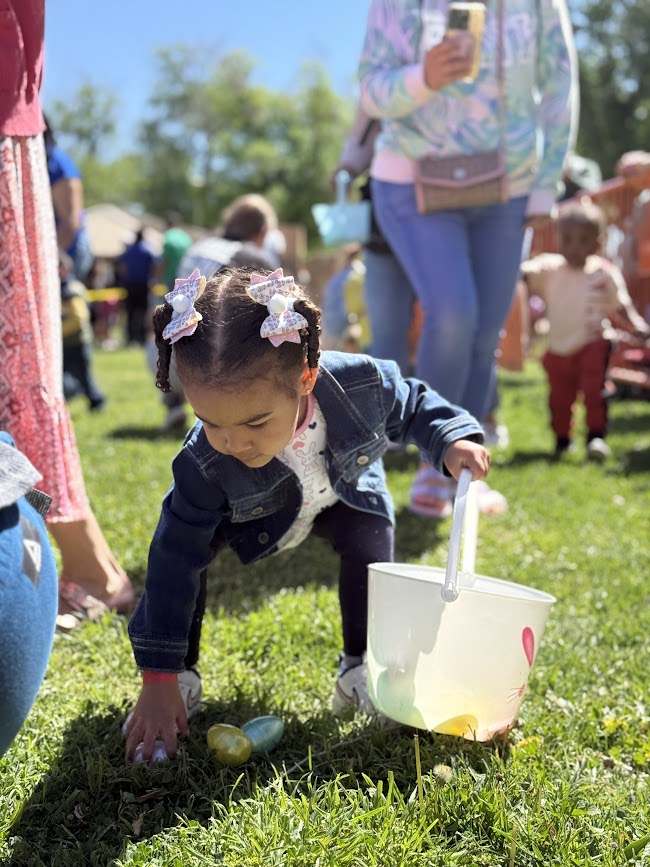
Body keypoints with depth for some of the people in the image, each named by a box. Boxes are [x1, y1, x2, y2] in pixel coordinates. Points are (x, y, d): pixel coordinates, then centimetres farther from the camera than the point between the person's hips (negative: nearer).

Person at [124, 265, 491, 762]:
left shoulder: (360, 383, -39)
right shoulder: (202, 465, -40)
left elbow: (412, 407, -13)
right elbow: (175, 560, -34)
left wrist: (452, 440, -32)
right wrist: (159, 678, -34)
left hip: (341, 496, 1)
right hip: (253, 509, -1)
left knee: (370, 537, -25)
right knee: (185, 545, -22)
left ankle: (361, 669, -4)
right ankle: (183, 677, -3)